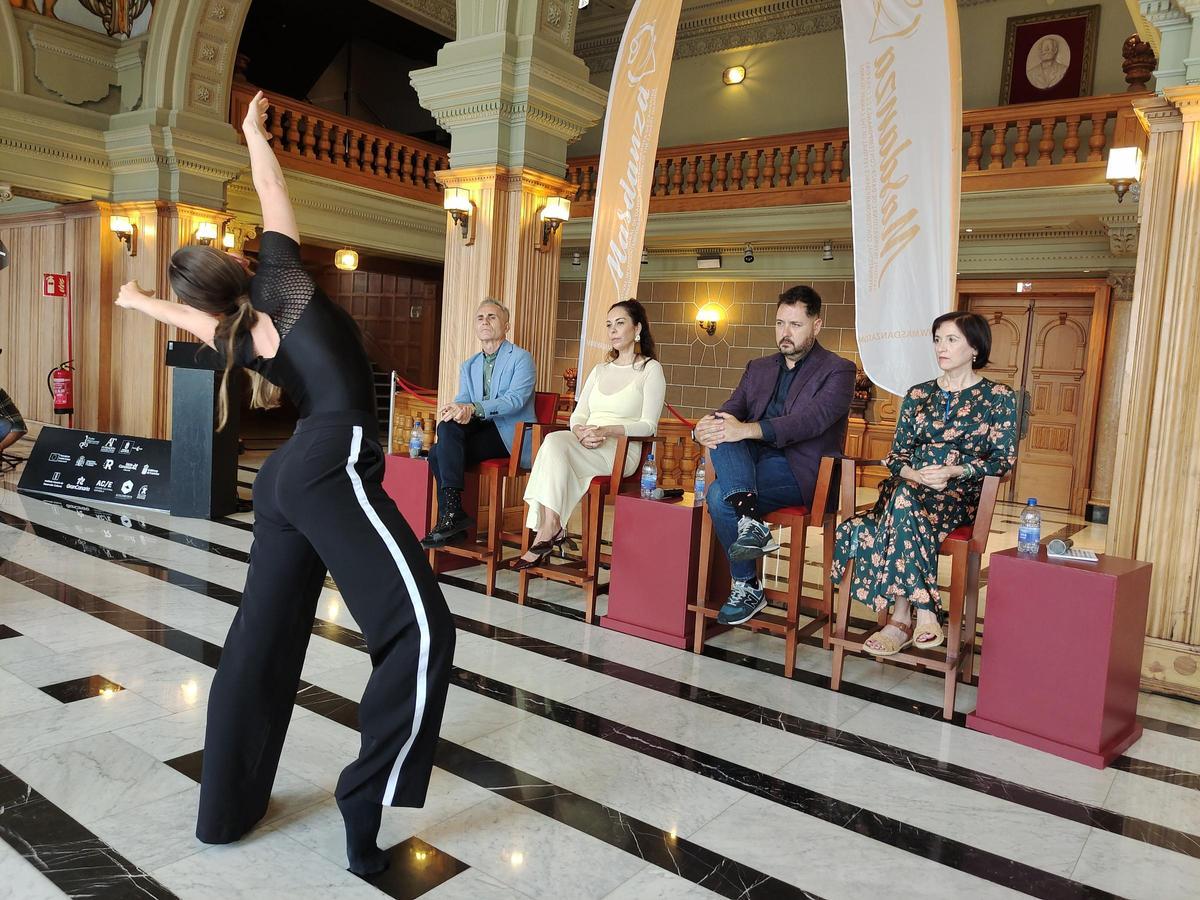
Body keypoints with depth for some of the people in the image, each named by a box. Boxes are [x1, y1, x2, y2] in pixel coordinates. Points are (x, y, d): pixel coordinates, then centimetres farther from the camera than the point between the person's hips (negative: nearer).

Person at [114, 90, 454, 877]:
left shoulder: (237, 337, 21)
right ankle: (367, 808, -14)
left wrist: (141, 300, 65)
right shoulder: (280, 282, 8)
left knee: (262, 639, 14)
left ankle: (228, 807, 26)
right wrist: (254, 130, 38)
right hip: (333, 470, -8)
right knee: (421, 632, -12)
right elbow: (272, 189, 19)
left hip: (285, 479, 8)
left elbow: (190, 319, 44)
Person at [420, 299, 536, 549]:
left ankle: (452, 512, -25)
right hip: (480, 431, 6)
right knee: (438, 452, -23)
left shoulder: (521, 358, 1)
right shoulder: (469, 366, 21)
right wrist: (455, 409, -21)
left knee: (450, 426, -27)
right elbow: (462, 401, 7)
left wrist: (473, 408, -31)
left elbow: (515, 399, -16)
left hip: (511, 436, -6)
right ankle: (451, 519, -15)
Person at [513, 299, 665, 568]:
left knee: (555, 441, -30)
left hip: (621, 451, -5)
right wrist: (581, 432, -8)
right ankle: (550, 529, -32)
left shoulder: (650, 369, 5)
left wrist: (606, 430, -20)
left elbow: (648, 426, -5)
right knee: (554, 442, -30)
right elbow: (578, 415, 17)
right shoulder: (600, 370, 24)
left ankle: (549, 529, -29)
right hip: (586, 447, 5)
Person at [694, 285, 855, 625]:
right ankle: (749, 519, -37)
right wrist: (709, 426, -20)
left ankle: (747, 589, -18)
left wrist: (747, 429, -33)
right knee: (722, 434, -28)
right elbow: (732, 410, 7)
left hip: (802, 471, -6)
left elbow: (812, 419, -18)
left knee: (719, 494, -29)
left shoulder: (837, 371, 1)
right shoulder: (759, 368, 21)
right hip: (754, 458, 6)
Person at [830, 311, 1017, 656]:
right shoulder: (918, 394, 17)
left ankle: (901, 619, -33)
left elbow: (1004, 458, 0)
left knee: (904, 502, -36)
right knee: (903, 499, -35)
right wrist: (915, 473, -11)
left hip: (959, 494, -3)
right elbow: (897, 453, 13)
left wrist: (953, 471, -16)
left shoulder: (998, 397, 7)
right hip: (909, 485, 3)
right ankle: (924, 613, -32)